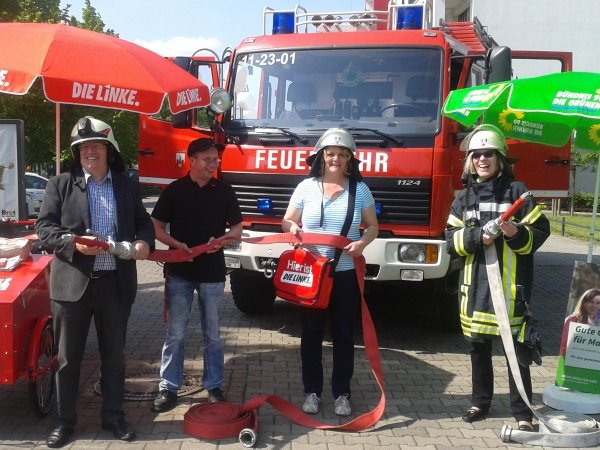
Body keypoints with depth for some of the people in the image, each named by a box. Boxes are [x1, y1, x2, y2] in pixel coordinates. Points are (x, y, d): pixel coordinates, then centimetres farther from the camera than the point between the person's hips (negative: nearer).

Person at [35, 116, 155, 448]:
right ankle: (64, 421, 25)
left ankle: (113, 416, 28)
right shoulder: (60, 184, 2)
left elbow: (144, 223, 12)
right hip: (72, 282, -1)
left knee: (114, 355, 13)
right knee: (67, 356, 9)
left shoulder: (127, 186, 8)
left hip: (116, 283, 2)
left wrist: (144, 242, -10)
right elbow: (43, 226, -3)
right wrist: (74, 244, -20)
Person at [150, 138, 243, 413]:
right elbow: (157, 227, 2)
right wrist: (176, 244, -17)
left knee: (212, 334, 10)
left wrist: (220, 240, -14)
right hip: (179, 271, -1)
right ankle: (168, 388, 14)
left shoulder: (224, 191, 4)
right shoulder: (174, 190, 0)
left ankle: (214, 386, 21)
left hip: (212, 271, 1)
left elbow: (237, 228, 7)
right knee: (175, 333, 4)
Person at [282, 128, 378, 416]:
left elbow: (373, 226, 8)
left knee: (343, 335, 7)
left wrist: (363, 242, -14)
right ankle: (312, 391, 21)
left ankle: (342, 393, 19)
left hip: (346, 274, 0)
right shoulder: (306, 187, 2)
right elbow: (287, 221, 8)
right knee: (311, 334, 8)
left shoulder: (360, 190, 3)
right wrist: (293, 228, -17)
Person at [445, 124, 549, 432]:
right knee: (479, 346, 14)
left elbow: (540, 231, 0)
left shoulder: (516, 190, 1)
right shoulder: (464, 197, 10)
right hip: (475, 283, 4)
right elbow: (452, 240, 5)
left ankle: (523, 412, 11)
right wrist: (477, 237, -13)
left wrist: (518, 234, -19)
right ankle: (480, 402, 28)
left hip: (511, 283, -3)